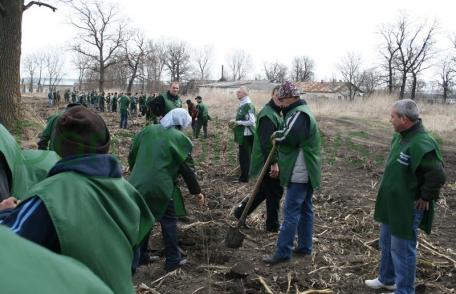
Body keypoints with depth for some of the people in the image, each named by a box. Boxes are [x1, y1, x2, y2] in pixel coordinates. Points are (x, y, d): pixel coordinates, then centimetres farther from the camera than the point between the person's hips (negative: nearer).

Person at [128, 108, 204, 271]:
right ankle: (172, 260, 13)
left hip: (138, 183, 5)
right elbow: (187, 168, -4)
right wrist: (197, 191, 6)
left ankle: (140, 256, 29)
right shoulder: (179, 138, -4)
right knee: (168, 220, 9)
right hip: (160, 186, -5)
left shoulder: (147, 130, 10)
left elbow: (132, 156, 15)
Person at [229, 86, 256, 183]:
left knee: (244, 157, -2)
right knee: (242, 156, 17)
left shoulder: (248, 105, -18)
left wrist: (238, 122, -18)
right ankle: (243, 176, 27)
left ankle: (244, 178, 7)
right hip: (242, 135, 10)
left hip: (246, 135, -10)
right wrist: (235, 121, 8)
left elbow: (251, 122, -23)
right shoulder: (242, 105, 12)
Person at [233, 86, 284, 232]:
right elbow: (266, 142, -27)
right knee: (274, 192, 1)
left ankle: (241, 211, 28)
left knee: (264, 191, 20)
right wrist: (273, 163, -28)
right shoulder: (268, 115, -20)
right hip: (268, 163, -10)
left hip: (268, 162, 10)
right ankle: (273, 225, 15)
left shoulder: (276, 113, 15)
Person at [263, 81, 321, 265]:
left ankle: (283, 252, -4)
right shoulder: (302, 111, 18)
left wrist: (277, 136, -9)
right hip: (306, 172, 11)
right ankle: (304, 247, 24)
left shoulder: (299, 114, -17)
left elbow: (289, 137, -27)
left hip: (299, 174, -11)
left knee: (291, 212, -8)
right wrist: (280, 136, 1)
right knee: (305, 209, 15)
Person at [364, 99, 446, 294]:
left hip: (407, 208, -10)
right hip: (391, 204, 10)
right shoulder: (400, 137, 5)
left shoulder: (422, 144, -26)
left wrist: (425, 198, -18)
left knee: (402, 250, 4)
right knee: (386, 244, 23)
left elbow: (437, 176, -29)